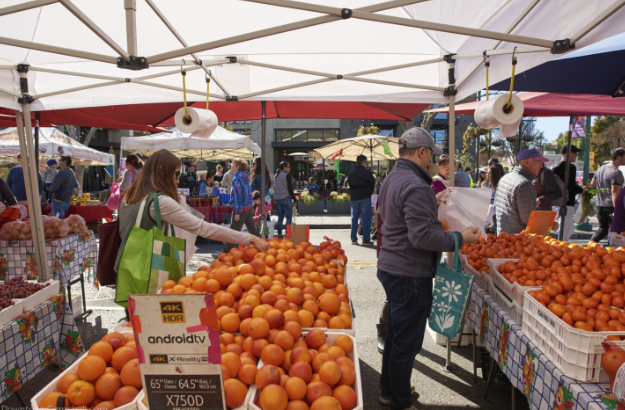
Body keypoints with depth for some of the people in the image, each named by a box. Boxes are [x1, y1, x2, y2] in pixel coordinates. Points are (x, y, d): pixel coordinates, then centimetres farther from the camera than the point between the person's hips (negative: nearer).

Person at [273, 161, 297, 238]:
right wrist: (295, 200, -6)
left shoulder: (276, 176, 13)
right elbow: (290, 189, -11)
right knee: (289, 218, -1)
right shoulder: (287, 175, -8)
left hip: (276, 199, 7)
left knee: (280, 217, 12)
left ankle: (279, 235, 12)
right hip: (285, 198, -7)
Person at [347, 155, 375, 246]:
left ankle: (353, 239, 12)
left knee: (354, 218, 10)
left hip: (354, 198, 5)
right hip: (365, 197, -5)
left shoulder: (350, 173, 5)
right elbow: (373, 185, 0)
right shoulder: (367, 173, -9)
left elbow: (349, 184, 11)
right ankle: (366, 240, 1)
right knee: (366, 219, 0)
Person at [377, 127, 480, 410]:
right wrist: (459, 238, -14)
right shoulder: (415, 186, -21)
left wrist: (435, 220, 23)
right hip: (410, 274, -10)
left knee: (396, 334, 23)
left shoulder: (392, 179, 11)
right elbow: (422, 236, -26)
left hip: (391, 267, 11)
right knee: (407, 342, 5)